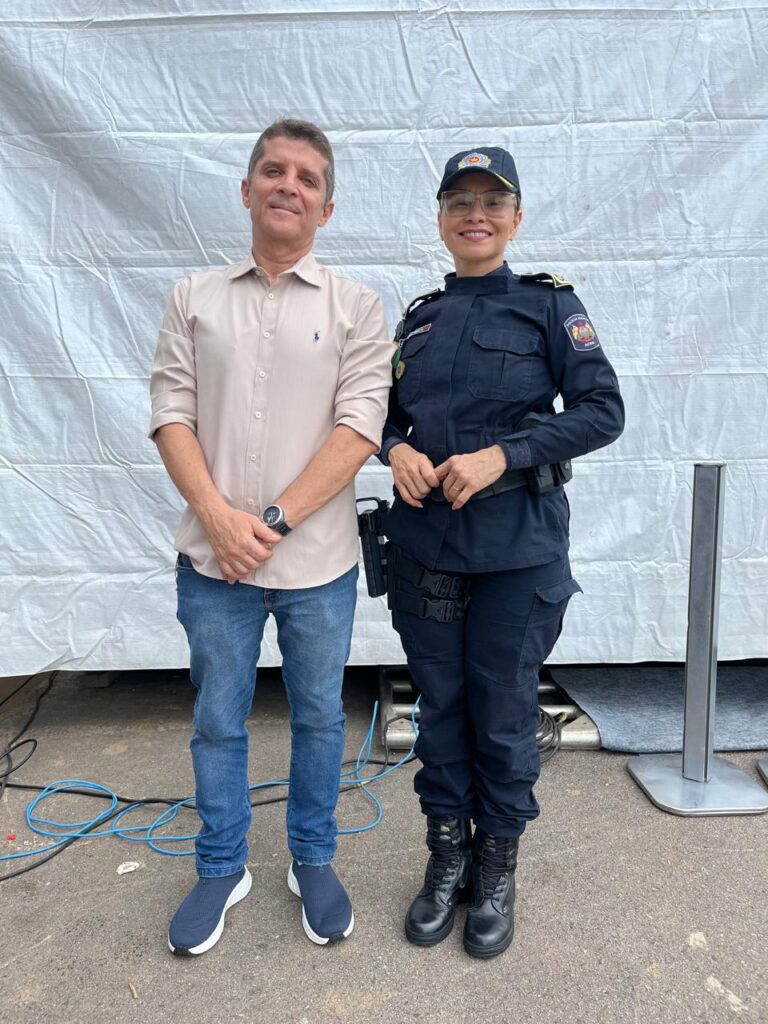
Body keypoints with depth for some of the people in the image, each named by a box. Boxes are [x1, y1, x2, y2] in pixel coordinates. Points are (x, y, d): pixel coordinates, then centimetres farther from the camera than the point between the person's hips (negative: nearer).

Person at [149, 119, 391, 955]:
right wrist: (218, 515, -13)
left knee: (319, 717, 13)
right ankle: (222, 868, 35)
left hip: (316, 562, -1)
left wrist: (274, 522, -15)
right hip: (212, 559, 2)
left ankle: (312, 862, 35)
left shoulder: (354, 307, 1)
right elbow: (171, 414, 1)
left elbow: (359, 427, -9)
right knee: (217, 722, 14)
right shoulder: (195, 298, 7)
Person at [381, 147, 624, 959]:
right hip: (425, 545, 3)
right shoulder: (418, 317, 11)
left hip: (518, 549, -3)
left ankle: (497, 867, 29)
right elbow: (389, 414, 16)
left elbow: (603, 411, -8)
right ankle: (446, 854, 32)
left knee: (504, 712, 8)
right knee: (440, 704, 12)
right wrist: (397, 450, -8)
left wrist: (501, 456, -18)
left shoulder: (549, 306, 0)